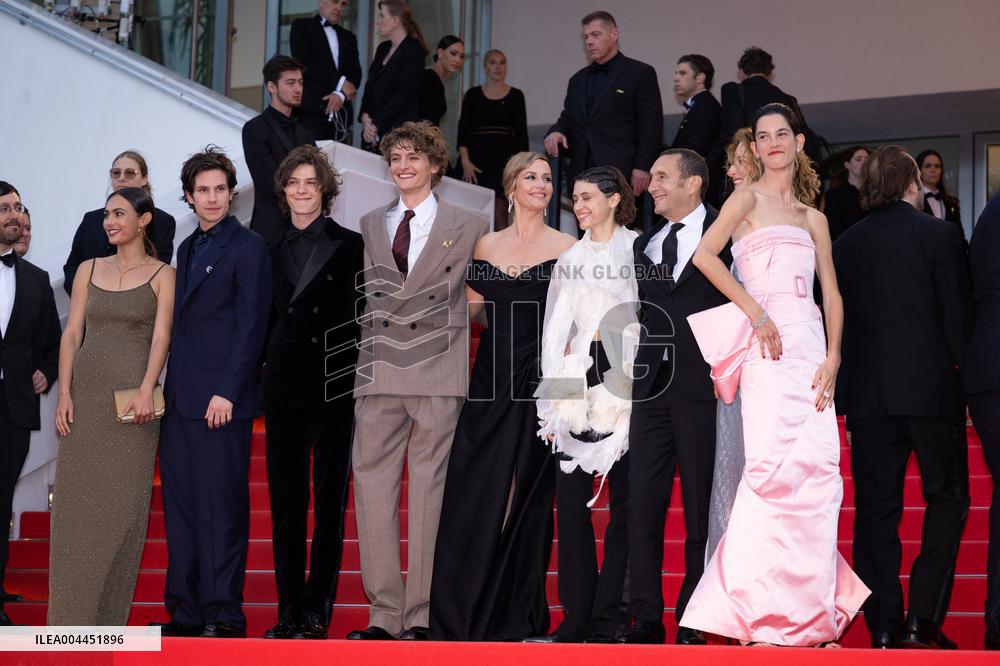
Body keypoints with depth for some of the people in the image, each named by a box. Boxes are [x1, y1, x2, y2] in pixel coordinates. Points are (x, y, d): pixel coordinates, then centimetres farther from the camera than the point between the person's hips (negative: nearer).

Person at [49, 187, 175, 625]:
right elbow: (72, 334, 9)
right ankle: (72, 615, 8)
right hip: (85, 395, 4)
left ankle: (109, 618, 5)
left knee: (122, 506, -2)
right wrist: (64, 392, -3)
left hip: (131, 398, -3)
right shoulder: (89, 270, 14)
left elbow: (161, 335, -8)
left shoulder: (162, 275, 3)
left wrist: (146, 390, -22)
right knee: (75, 503, 2)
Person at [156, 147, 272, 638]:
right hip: (180, 397, 8)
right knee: (180, 509, 7)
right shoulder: (187, 248, 19)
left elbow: (251, 326, -10)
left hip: (220, 400, -8)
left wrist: (227, 392, -16)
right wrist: (168, 388, 13)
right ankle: (185, 611, 12)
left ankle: (223, 614, -1)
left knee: (222, 510, -5)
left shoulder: (248, 248, -4)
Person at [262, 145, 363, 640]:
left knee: (330, 501, 0)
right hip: (284, 385, 4)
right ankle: (289, 609, 9)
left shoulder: (349, 245, 1)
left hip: (334, 385, -4)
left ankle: (317, 609, 3)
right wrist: (263, 373, 6)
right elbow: (272, 318, 16)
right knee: (286, 501, 4)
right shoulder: (275, 251, 12)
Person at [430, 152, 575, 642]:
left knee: (525, 497, 1)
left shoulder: (565, 246, 1)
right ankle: (461, 614, 7)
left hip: (539, 380, -3)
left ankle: (514, 615, 10)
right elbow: (470, 307, 14)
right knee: (470, 494, -1)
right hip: (491, 380, 3)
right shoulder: (486, 245, 12)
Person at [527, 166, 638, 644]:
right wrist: (552, 406, 5)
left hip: (621, 387, -5)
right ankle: (576, 619, 7)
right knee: (571, 502, 2)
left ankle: (607, 621, 2)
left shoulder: (636, 250, 2)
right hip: (576, 390, 5)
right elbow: (555, 332, 12)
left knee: (623, 504, -2)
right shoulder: (569, 259, 16)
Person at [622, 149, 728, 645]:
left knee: (700, 506, 0)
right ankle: (645, 618, 6)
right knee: (642, 501, 1)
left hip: (701, 385, -5)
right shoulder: (644, 244, 18)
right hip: (652, 384, 5)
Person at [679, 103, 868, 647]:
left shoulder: (813, 218, 21)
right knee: (773, 465, -15)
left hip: (811, 344, 5)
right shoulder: (748, 198, 6)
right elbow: (704, 255, -10)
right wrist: (755, 312, -13)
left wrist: (832, 357, 0)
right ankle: (762, 617, -11)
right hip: (767, 345, -5)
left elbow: (832, 293, 15)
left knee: (818, 469, -2)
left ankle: (810, 614, 5)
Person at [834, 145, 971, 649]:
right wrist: (961, 381, 4)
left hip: (867, 396, 3)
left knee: (876, 508, 6)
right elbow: (958, 316, -6)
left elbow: (837, 324, 8)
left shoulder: (845, 245, 6)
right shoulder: (939, 235, -5)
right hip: (932, 389, -3)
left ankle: (884, 627, 6)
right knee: (947, 500, 8)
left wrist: (847, 402, 14)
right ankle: (923, 619, -1)